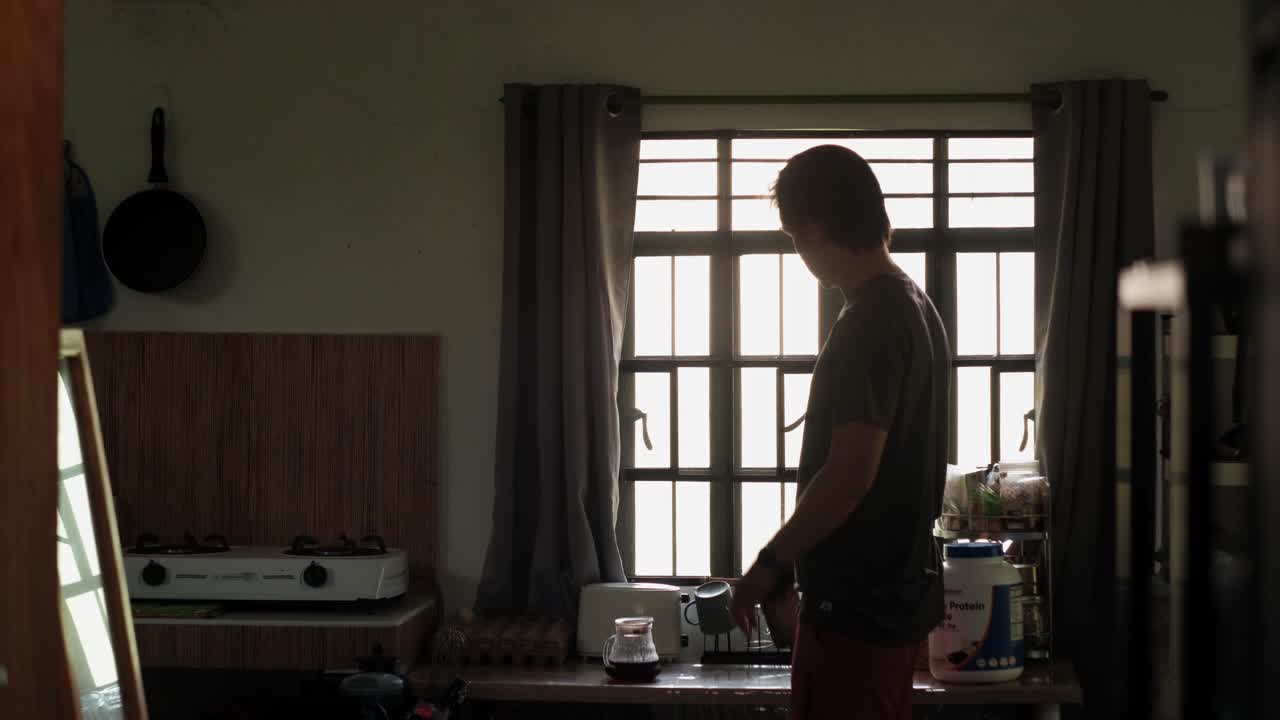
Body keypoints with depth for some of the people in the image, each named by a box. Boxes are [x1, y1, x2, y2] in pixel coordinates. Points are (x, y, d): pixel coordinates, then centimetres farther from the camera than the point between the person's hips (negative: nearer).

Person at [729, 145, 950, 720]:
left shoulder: (869, 323, -19)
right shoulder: (915, 308, 12)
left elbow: (852, 473, -26)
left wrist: (771, 563, -15)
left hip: (857, 600, -10)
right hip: (895, 590, 10)